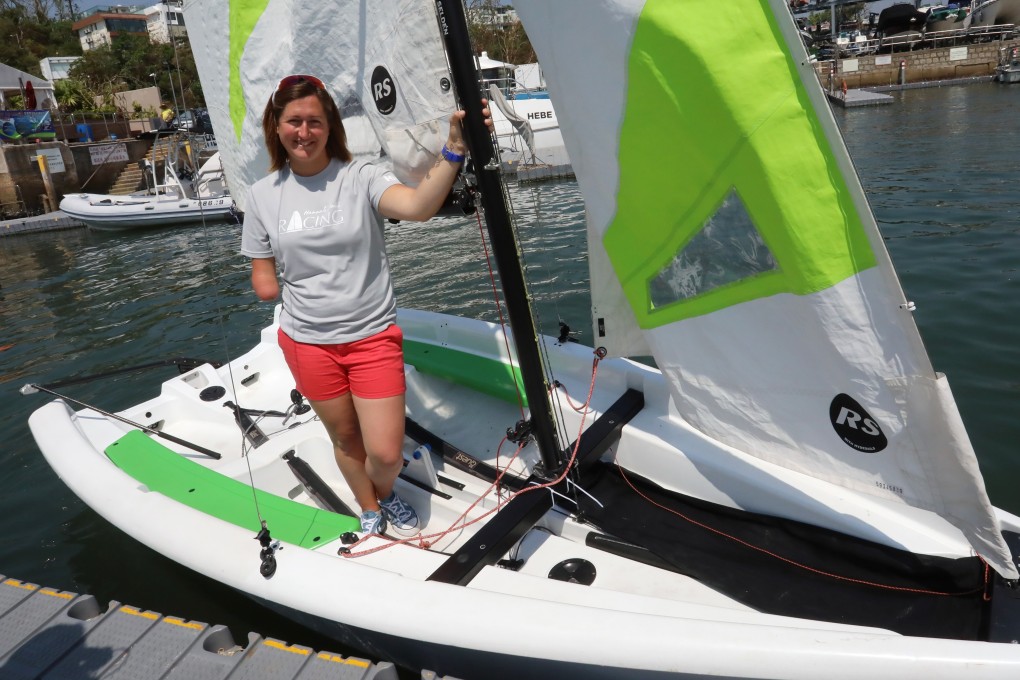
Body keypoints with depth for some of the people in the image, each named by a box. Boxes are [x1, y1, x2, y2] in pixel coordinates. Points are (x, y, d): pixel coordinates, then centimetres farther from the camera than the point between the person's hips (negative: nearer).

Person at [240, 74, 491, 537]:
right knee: (345, 438, 18)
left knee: (386, 454, -1)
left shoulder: (360, 177, -10)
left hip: (373, 337, -2)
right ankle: (370, 510, 48)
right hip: (307, 342, 3)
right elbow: (264, 283, 10)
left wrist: (454, 150, -42)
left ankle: (385, 495, 37)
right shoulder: (263, 194, 1)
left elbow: (418, 206, -33)